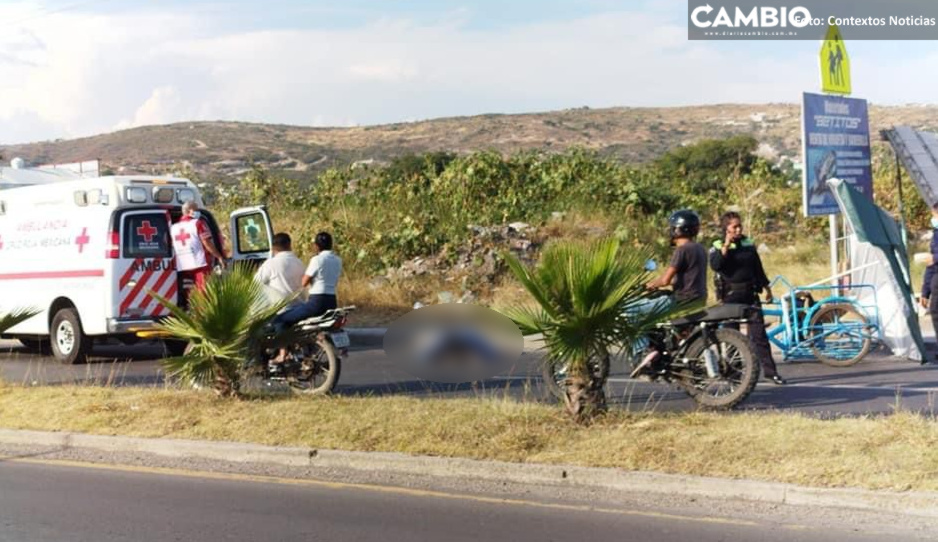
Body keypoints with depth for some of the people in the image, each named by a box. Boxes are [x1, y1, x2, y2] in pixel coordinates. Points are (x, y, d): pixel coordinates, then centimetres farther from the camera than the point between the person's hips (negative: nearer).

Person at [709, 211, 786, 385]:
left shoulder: (748, 244, 10)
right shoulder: (717, 247, -1)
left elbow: (758, 267, 19)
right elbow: (715, 265, -20)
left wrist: (766, 287, 20)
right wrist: (726, 246, -22)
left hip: (750, 294, 3)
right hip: (730, 296, -3)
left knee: (759, 333, -1)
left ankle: (770, 370, 1)